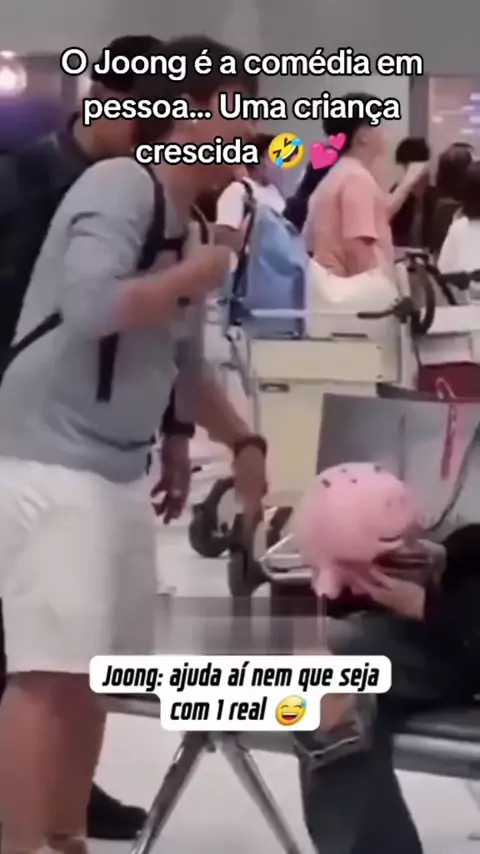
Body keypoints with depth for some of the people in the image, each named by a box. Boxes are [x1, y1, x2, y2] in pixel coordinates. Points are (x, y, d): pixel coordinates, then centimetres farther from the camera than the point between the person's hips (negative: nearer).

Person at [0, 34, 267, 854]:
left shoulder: (188, 227, 14)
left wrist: (242, 442, 13)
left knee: (92, 671, 13)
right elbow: (91, 306, -25)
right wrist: (197, 274, -12)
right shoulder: (119, 184, -11)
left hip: (120, 470, 9)